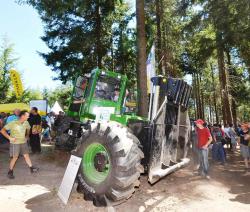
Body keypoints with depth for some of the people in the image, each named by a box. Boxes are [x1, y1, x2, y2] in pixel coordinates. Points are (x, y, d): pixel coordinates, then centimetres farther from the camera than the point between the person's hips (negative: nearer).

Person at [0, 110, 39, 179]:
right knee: (15, 157, 3)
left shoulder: (26, 123, -2)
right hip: (15, 143, -5)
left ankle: (31, 168, 20)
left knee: (26, 155, 10)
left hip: (24, 142, 5)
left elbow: (28, 129, 20)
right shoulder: (13, 123, -19)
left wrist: (27, 136, 12)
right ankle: (10, 171, 22)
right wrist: (10, 138, -21)